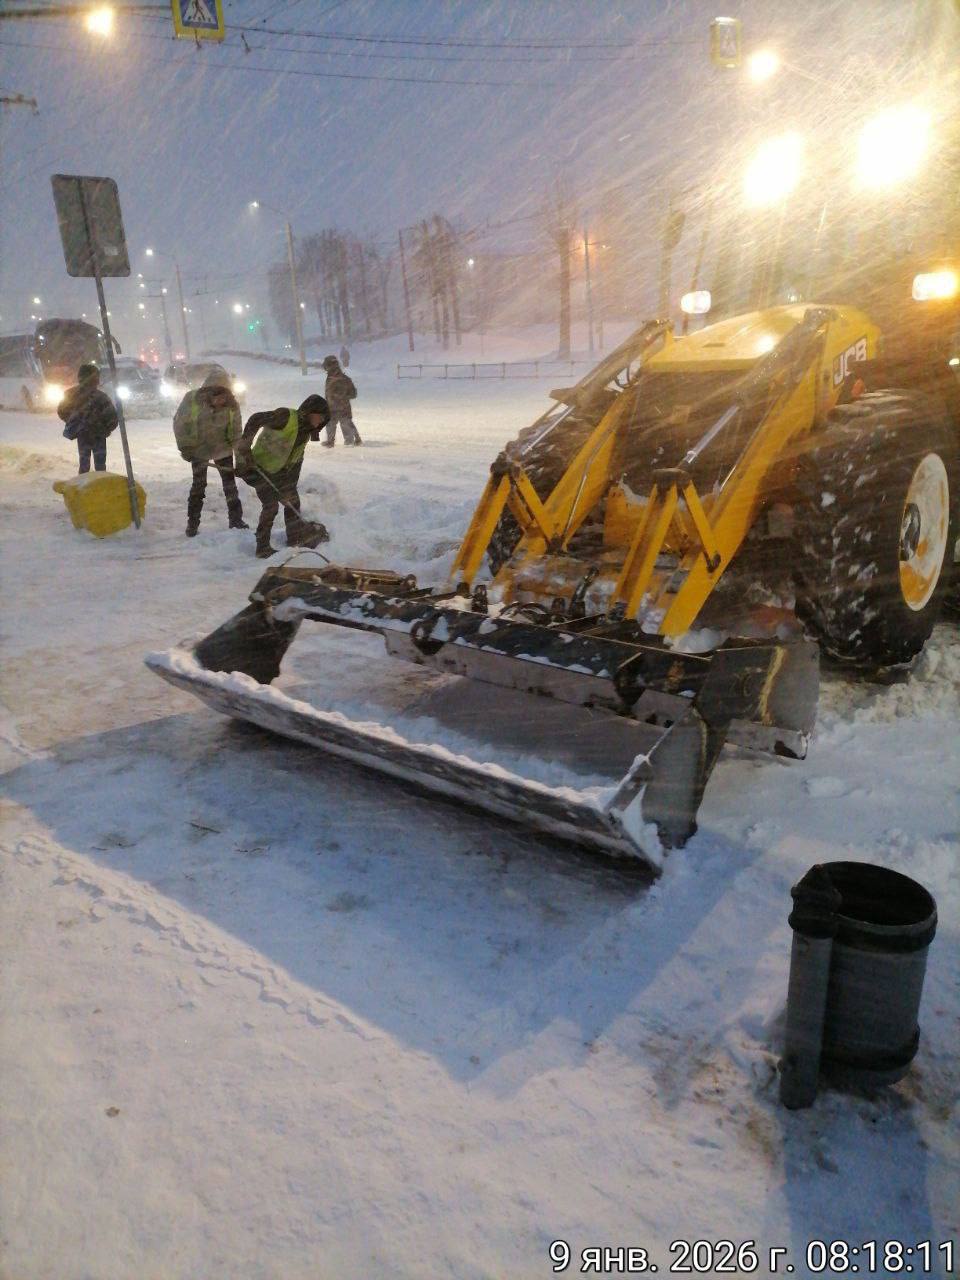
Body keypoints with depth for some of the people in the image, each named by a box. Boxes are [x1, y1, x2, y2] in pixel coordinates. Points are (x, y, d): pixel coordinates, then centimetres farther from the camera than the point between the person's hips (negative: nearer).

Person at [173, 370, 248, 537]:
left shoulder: (231, 405, -17)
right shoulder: (192, 399, -23)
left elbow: (236, 431, -7)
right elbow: (180, 424, -11)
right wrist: (185, 448, -12)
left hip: (223, 448, 2)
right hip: (199, 450, -2)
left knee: (230, 482, 6)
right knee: (199, 484, 0)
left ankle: (235, 519, 18)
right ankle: (192, 523, 11)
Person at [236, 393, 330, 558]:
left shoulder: (306, 430, 3)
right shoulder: (287, 416, -23)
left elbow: (297, 460, 7)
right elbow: (255, 419, -26)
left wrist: (291, 485, 4)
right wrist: (245, 446, -29)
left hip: (281, 470, 8)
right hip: (260, 468, -8)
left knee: (293, 501, 10)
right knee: (271, 506, -12)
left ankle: (295, 539, 26)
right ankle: (262, 547, 0)